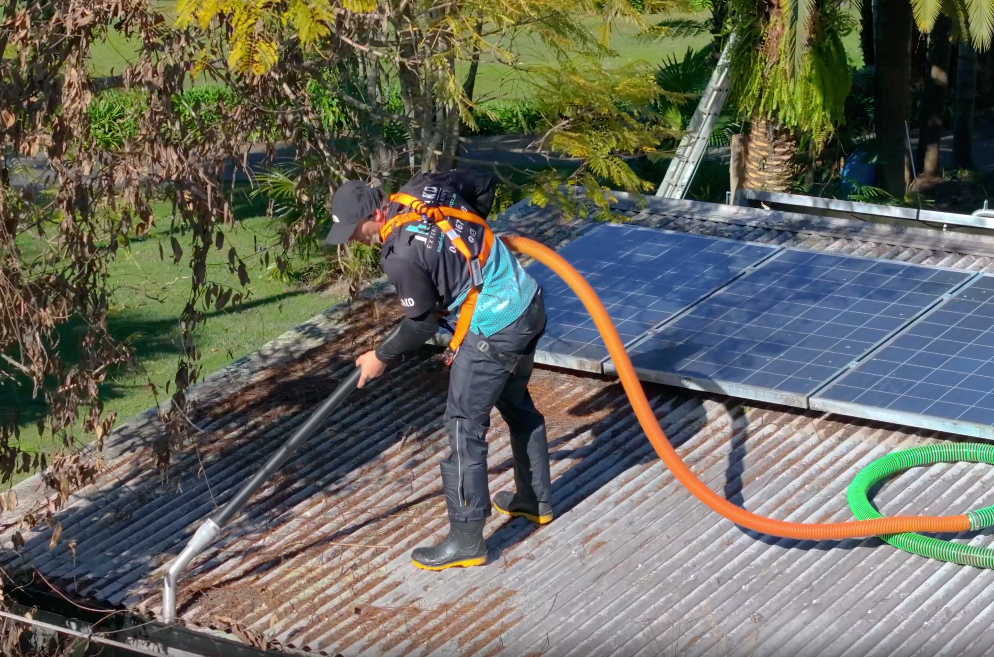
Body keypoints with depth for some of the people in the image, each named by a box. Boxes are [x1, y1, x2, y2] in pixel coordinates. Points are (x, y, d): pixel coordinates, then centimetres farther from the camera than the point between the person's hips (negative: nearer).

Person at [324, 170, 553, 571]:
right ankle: (535, 500, 42)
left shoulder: (402, 256, -22)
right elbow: (483, 185, 16)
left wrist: (382, 357, 6)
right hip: (528, 305, 9)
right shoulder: (422, 188, 0)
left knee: (464, 426, 0)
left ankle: (466, 540, 6)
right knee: (517, 405, 26)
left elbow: (422, 324, -10)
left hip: (493, 332, -9)